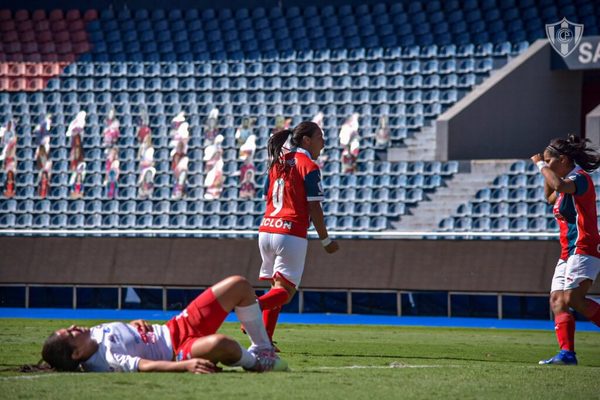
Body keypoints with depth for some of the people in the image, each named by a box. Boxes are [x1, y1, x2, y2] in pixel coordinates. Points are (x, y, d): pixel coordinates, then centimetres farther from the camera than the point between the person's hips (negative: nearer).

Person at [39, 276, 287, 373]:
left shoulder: (94, 334, 1)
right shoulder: (106, 361, -26)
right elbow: (147, 366, -37)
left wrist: (136, 324, 0)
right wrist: (185, 365, -48)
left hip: (177, 327, 10)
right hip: (180, 350, -10)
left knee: (239, 286, 5)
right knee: (219, 344, -44)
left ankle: (263, 347, 21)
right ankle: (254, 361, -8)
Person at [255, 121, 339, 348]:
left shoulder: (277, 163, 16)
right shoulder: (309, 167, -6)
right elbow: (314, 209, -9)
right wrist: (326, 241, 0)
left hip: (266, 229, 7)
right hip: (291, 233, -7)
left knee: (277, 287, 16)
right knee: (285, 291, -7)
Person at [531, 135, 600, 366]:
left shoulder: (580, 177, -10)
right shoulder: (567, 181, 19)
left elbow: (559, 186, -33)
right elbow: (551, 198, 41)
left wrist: (541, 165, -17)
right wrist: (544, 172, 25)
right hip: (568, 252, 10)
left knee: (573, 298, -22)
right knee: (557, 301, -1)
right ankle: (567, 353, -6)